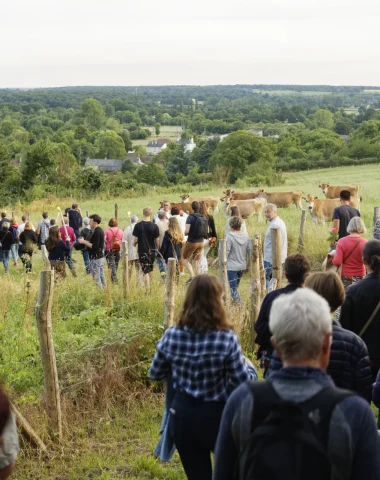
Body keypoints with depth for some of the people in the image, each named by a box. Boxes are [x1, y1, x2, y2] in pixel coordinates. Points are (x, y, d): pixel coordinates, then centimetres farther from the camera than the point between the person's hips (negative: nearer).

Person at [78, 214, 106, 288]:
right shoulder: (100, 231, 13)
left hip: (96, 258, -10)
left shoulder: (96, 232, -17)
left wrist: (84, 242, -14)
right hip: (100, 256, 10)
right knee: (101, 276, 13)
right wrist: (86, 241, 12)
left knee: (96, 277, -7)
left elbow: (94, 246, -22)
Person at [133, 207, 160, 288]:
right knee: (150, 269, 19)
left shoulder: (138, 226, -10)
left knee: (145, 271, -1)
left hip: (142, 251, -2)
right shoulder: (154, 226, -8)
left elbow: (135, 240, -8)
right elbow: (157, 241, -3)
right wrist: (157, 249, 15)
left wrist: (134, 245, 15)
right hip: (152, 251, 2)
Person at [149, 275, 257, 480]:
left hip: (183, 418, 4)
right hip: (217, 417, -3)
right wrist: (249, 366, 5)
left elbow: (155, 374, 6)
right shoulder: (226, 339, -20)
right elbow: (244, 384, -15)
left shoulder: (172, 335, -8)